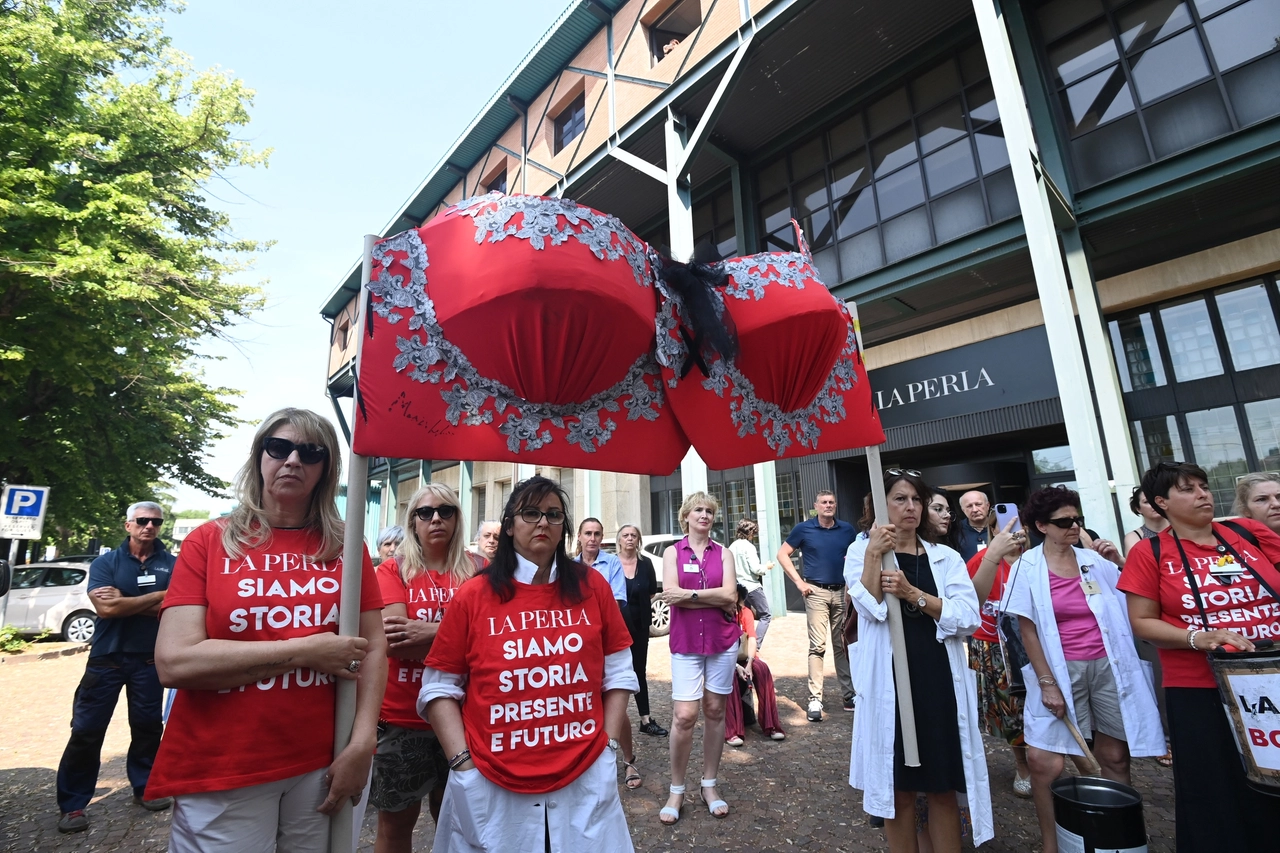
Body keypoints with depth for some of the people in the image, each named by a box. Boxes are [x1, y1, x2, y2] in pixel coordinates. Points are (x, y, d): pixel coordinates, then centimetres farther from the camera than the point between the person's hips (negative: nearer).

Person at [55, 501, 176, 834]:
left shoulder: (172, 564, -1)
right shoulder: (105, 563, -2)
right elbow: (106, 608, -15)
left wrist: (124, 602, -16)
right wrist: (157, 596, -13)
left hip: (149, 659, 1)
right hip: (106, 657, -1)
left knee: (148, 727, 11)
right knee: (86, 730, 3)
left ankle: (144, 788, 27)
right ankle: (73, 804, 19)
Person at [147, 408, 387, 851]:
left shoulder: (345, 547, 1)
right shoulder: (209, 541, -3)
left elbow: (374, 648, 1)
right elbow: (174, 662, -12)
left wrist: (361, 744, -9)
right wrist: (303, 651, -16)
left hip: (321, 765, 2)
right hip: (220, 774, -1)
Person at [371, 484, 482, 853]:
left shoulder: (477, 569, 0)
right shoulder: (393, 570, -3)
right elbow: (395, 640, -15)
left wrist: (427, 631, -21)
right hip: (400, 716, -1)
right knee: (395, 822, 16)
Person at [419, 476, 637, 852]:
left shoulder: (592, 586, 0)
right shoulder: (473, 595, -4)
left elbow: (618, 674, 5)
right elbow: (439, 687, 0)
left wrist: (608, 745, 0)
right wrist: (462, 761, -6)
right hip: (492, 785, -1)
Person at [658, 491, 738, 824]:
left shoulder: (722, 552, 6)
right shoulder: (672, 552, 3)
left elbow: (730, 594, -8)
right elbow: (672, 595, -11)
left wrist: (688, 594, -14)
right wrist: (717, 600, -12)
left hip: (722, 640, 2)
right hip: (685, 642, -1)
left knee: (715, 711, 9)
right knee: (684, 715, -5)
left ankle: (709, 785, 25)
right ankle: (677, 790, 14)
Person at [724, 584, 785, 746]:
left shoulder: (746, 612, -5)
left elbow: (752, 640, -14)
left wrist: (749, 664, -29)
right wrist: (736, 667, -31)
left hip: (743, 658, 3)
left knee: (762, 669, -27)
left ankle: (771, 726, -21)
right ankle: (731, 732, -32)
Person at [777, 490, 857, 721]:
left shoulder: (847, 529, 6)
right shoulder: (804, 529, -3)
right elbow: (783, 554, 0)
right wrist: (799, 582, -5)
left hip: (842, 592, 3)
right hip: (816, 592, -3)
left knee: (843, 645, 12)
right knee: (818, 646, -5)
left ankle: (850, 694, 24)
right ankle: (815, 699, 0)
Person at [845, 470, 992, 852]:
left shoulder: (946, 557, 7)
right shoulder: (862, 552, 1)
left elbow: (969, 617, -7)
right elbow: (871, 609, -16)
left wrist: (913, 594, -19)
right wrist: (874, 555, -25)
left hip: (940, 684, 2)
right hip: (889, 686, -2)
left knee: (944, 788, 11)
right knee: (898, 788, 10)